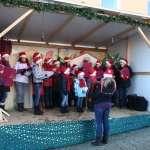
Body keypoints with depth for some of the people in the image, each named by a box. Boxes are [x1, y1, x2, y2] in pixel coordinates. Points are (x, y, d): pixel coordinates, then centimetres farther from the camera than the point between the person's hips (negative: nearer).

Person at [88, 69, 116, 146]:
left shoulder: (101, 83, -16)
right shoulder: (113, 84, 3)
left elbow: (96, 94, -18)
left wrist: (88, 93, -3)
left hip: (99, 105, -6)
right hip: (108, 104, 6)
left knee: (99, 122, -1)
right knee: (106, 121, 15)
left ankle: (98, 141, 5)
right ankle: (105, 139, 24)